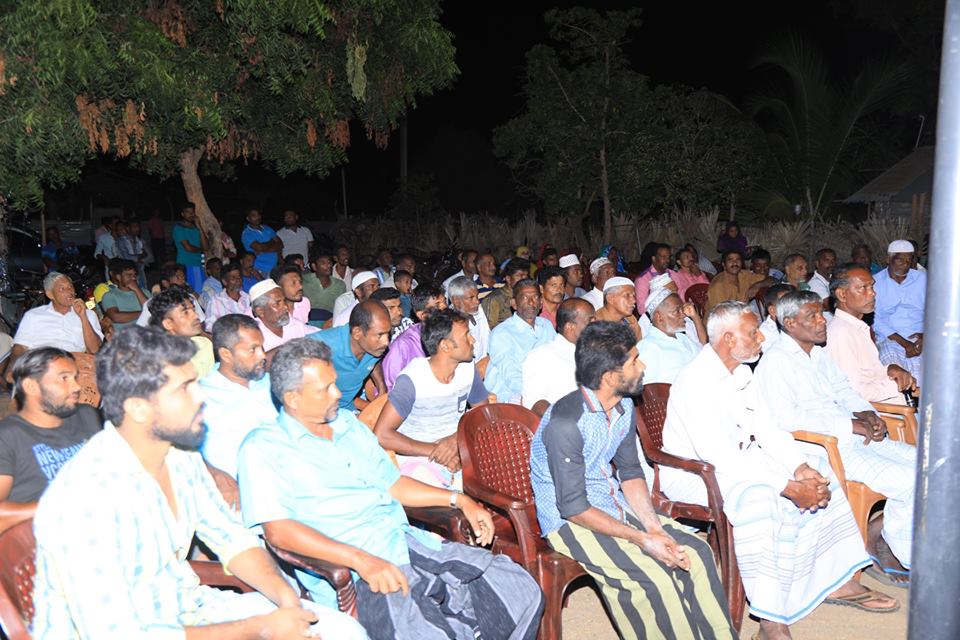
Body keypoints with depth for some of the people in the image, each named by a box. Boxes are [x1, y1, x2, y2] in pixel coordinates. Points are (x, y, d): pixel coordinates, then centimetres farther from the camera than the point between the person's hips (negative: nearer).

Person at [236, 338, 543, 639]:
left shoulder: (349, 424, 20)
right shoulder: (262, 447, -2)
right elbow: (277, 529, -14)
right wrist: (361, 560, -24)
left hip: (411, 543, 7)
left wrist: (459, 499, 17)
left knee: (520, 589, -4)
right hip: (348, 570, -7)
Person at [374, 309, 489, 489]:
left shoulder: (468, 369, 2)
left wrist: (458, 438, -9)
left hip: (459, 452, 6)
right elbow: (382, 435, -19)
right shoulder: (412, 379, -17)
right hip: (418, 458, -6)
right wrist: (434, 450, -17)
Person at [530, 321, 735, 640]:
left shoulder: (624, 407, 2)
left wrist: (653, 526, -8)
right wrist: (641, 539, -22)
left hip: (617, 506, 8)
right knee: (653, 576, -26)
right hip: (569, 522, -8)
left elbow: (630, 473, 8)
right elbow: (574, 508, -23)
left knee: (695, 552, -6)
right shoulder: (565, 424, -26)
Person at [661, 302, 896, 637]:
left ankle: (838, 581, 14)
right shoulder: (696, 381, -25)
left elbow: (767, 428, 6)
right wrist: (789, 487, -29)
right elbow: (718, 458, -31)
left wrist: (801, 468, -12)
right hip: (695, 473, -10)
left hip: (741, 461, 10)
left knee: (817, 474, 3)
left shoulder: (741, 372, 6)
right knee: (757, 497, -35)